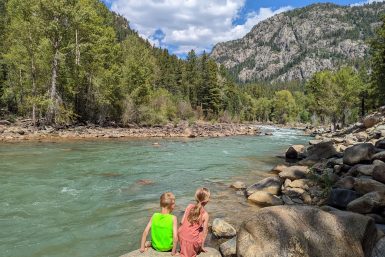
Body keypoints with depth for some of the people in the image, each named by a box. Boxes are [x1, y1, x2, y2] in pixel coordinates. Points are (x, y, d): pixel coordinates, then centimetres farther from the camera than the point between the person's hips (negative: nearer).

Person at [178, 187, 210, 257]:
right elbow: (204, 232, -4)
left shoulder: (189, 206, -3)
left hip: (181, 236, 4)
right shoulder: (205, 214, -11)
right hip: (192, 240, -4)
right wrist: (202, 246, 8)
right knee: (206, 228, 24)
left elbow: (182, 222, 1)